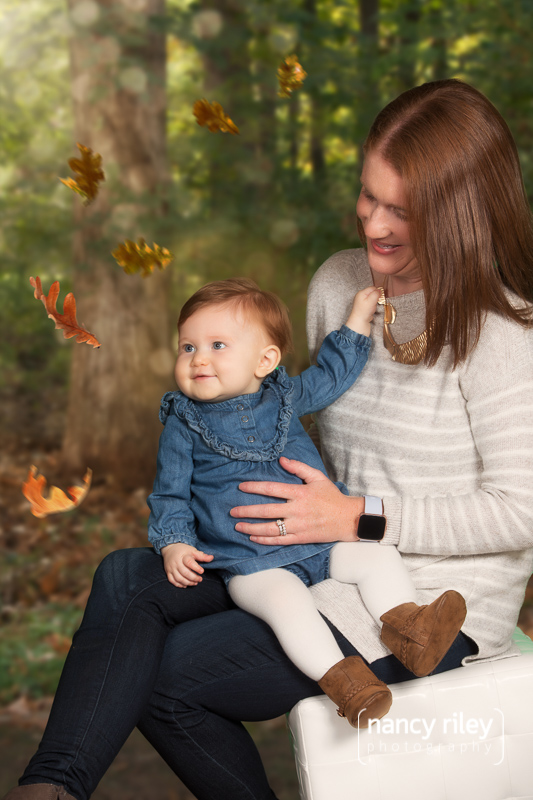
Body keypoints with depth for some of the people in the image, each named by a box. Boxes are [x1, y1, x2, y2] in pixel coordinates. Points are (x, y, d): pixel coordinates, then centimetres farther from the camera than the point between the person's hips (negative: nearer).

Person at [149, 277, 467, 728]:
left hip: (320, 542, 5)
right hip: (250, 565, -5)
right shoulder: (183, 425, 0)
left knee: (380, 558, -11)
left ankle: (404, 627, -20)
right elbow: (171, 494, 5)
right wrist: (174, 544, -11)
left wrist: (358, 318, 19)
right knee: (286, 598, -32)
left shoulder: (285, 396, 7)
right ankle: (340, 680, -37)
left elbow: (331, 375, 23)